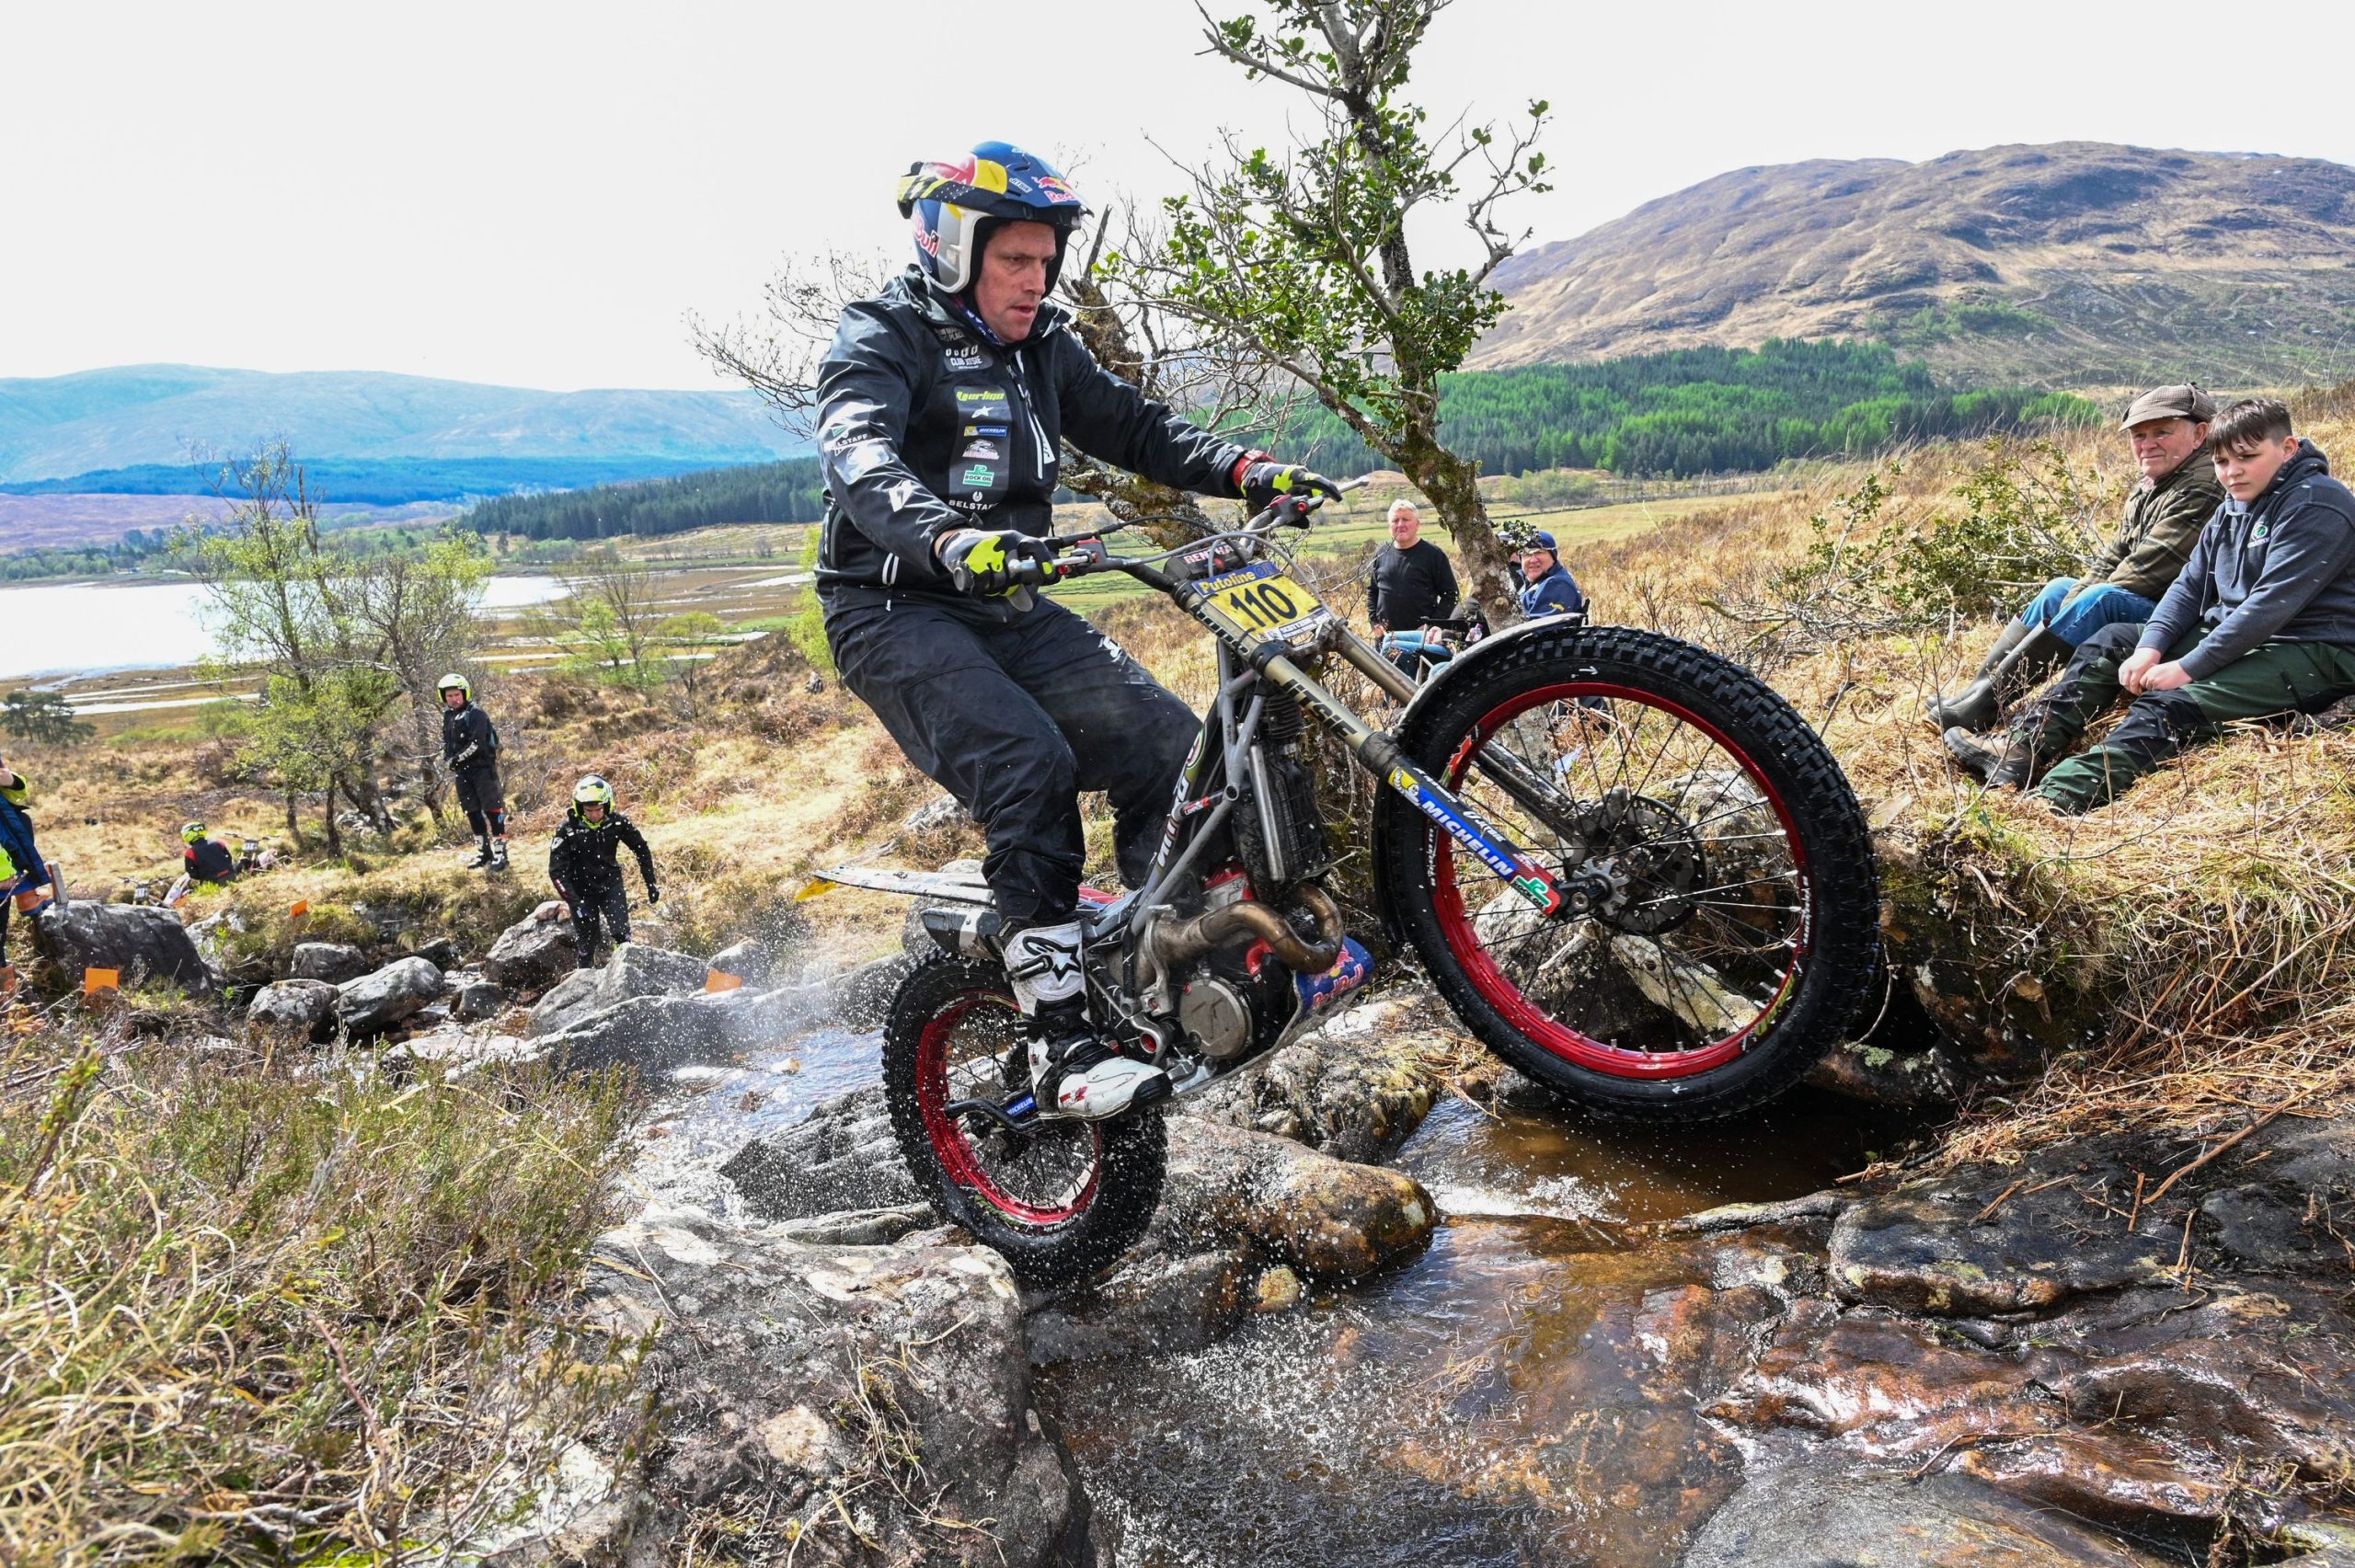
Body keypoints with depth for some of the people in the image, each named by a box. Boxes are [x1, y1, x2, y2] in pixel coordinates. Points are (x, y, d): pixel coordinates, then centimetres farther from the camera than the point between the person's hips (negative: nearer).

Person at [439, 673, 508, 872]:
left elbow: (477, 744, -19)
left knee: (492, 809, -8)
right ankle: (483, 852, 22)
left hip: (482, 768, -8)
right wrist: (448, 759, 1)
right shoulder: (448, 716, 12)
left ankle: (500, 852, -6)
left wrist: (457, 759, -16)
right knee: (472, 811, 12)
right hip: (462, 771, 8)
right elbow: (445, 742, 19)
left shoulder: (476, 715, -11)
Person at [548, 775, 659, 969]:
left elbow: (641, 849, 1)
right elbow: (557, 871, -17)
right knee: (587, 943, 3)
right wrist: (574, 902, -26)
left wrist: (651, 885, 0)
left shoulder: (617, 822, -13)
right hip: (582, 891, -1)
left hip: (611, 884, 1)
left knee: (621, 934, -16)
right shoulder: (568, 829, -19)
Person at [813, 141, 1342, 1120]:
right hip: (898, 612, -6)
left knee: (1170, 744, -13)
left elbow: (1135, 430, 12)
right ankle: (1059, 1043, -25)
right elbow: (861, 457, -26)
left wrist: (1245, 469, -6)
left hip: (1009, 610, 6)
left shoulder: (1042, 348, 15)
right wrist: (949, 541, -47)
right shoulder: (885, 339, -7)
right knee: (1029, 764, -30)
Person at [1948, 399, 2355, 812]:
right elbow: (2191, 585, 8)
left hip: (2313, 654, -9)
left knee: (2172, 705, -32)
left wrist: (2189, 667, -24)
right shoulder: (2233, 507, 14)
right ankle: (2019, 752, -16)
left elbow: (2271, 604, -22)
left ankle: (2060, 797, -52)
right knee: (2111, 643, 2)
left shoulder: (2317, 506, -14)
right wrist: (2150, 647, -10)